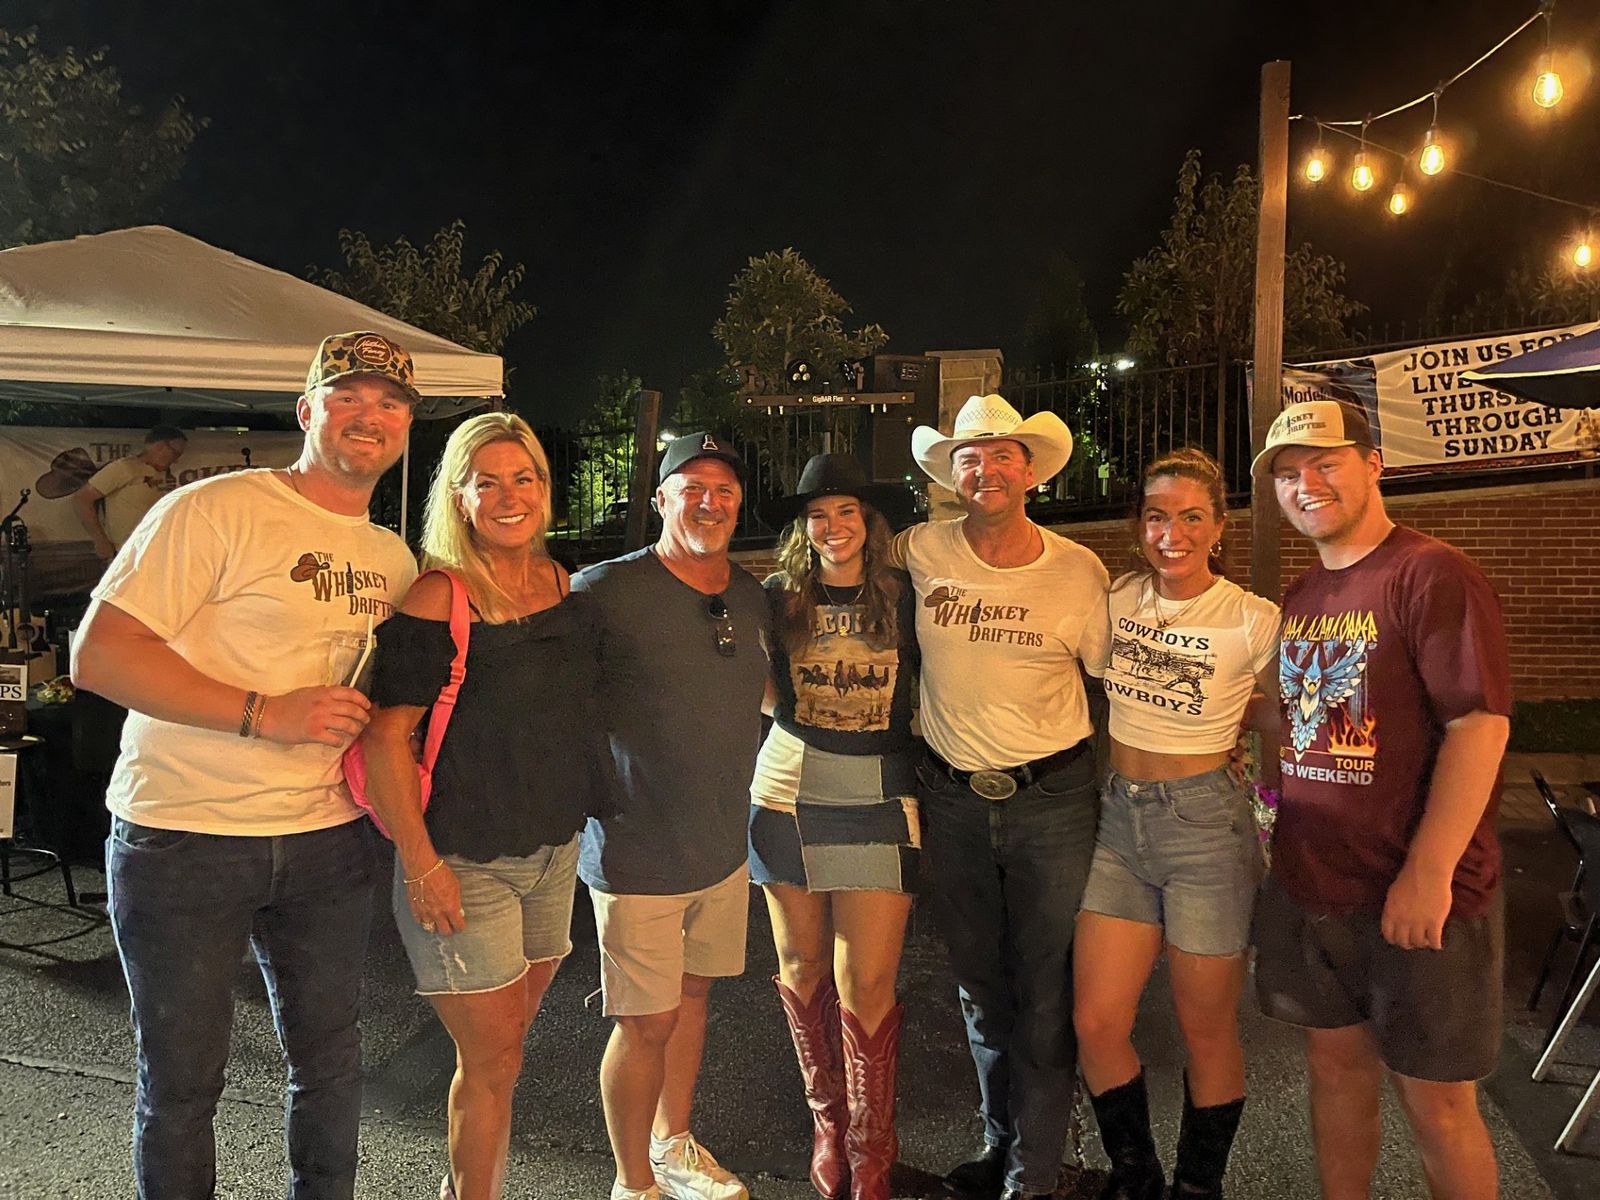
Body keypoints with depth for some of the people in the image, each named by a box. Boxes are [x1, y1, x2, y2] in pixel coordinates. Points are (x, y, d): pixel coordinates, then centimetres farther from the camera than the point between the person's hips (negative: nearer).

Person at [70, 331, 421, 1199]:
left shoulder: (393, 558, 9)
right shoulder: (214, 511, -12)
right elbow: (98, 654, -18)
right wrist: (267, 714, -24)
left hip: (329, 843, 6)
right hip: (183, 841, -5)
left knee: (329, 1057, 17)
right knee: (181, 1080, 10)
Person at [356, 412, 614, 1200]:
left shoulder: (563, 585, 4)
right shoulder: (437, 599, -16)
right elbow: (385, 736, -18)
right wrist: (421, 864, -18)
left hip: (554, 851, 7)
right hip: (465, 861, -6)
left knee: (503, 1043, 20)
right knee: (492, 1059, 4)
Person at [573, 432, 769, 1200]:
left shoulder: (752, 598, 4)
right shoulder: (605, 590, -16)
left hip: (725, 847, 6)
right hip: (637, 854, -6)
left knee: (692, 995, 21)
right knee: (646, 1022, 5)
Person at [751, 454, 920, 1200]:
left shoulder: (903, 596, -1)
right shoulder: (779, 597, 3)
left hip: (879, 798, -2)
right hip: (789, 790, 2)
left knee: (866, 983, -3)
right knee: (802, 965, 11)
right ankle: (829, 1123, 31)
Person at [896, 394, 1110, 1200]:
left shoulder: (1079, 570, -7)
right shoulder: (921, 552, -6)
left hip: (1052, 800, -2)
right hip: (951, 799, 2)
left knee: (1047, 991, 4)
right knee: (978, 984, 17)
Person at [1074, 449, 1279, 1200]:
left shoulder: (1255, 622, -11)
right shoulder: (1114, 602, 0)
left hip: (1207, 823, -4)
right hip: (1119, 820, 4)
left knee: (1207, 1030, 9)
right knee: (1095, 1024, 3)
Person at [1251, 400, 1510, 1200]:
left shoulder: (1432, 576, -13)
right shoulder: (1301, 595, 9)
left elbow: (1480, 724, -19)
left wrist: (1428, 874, -22)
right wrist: (1282, 832, 10)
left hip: (1418, 898, -6)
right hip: (1309, 886, 6)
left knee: (1436, 1102, 8)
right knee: (1336, 1067, 17)